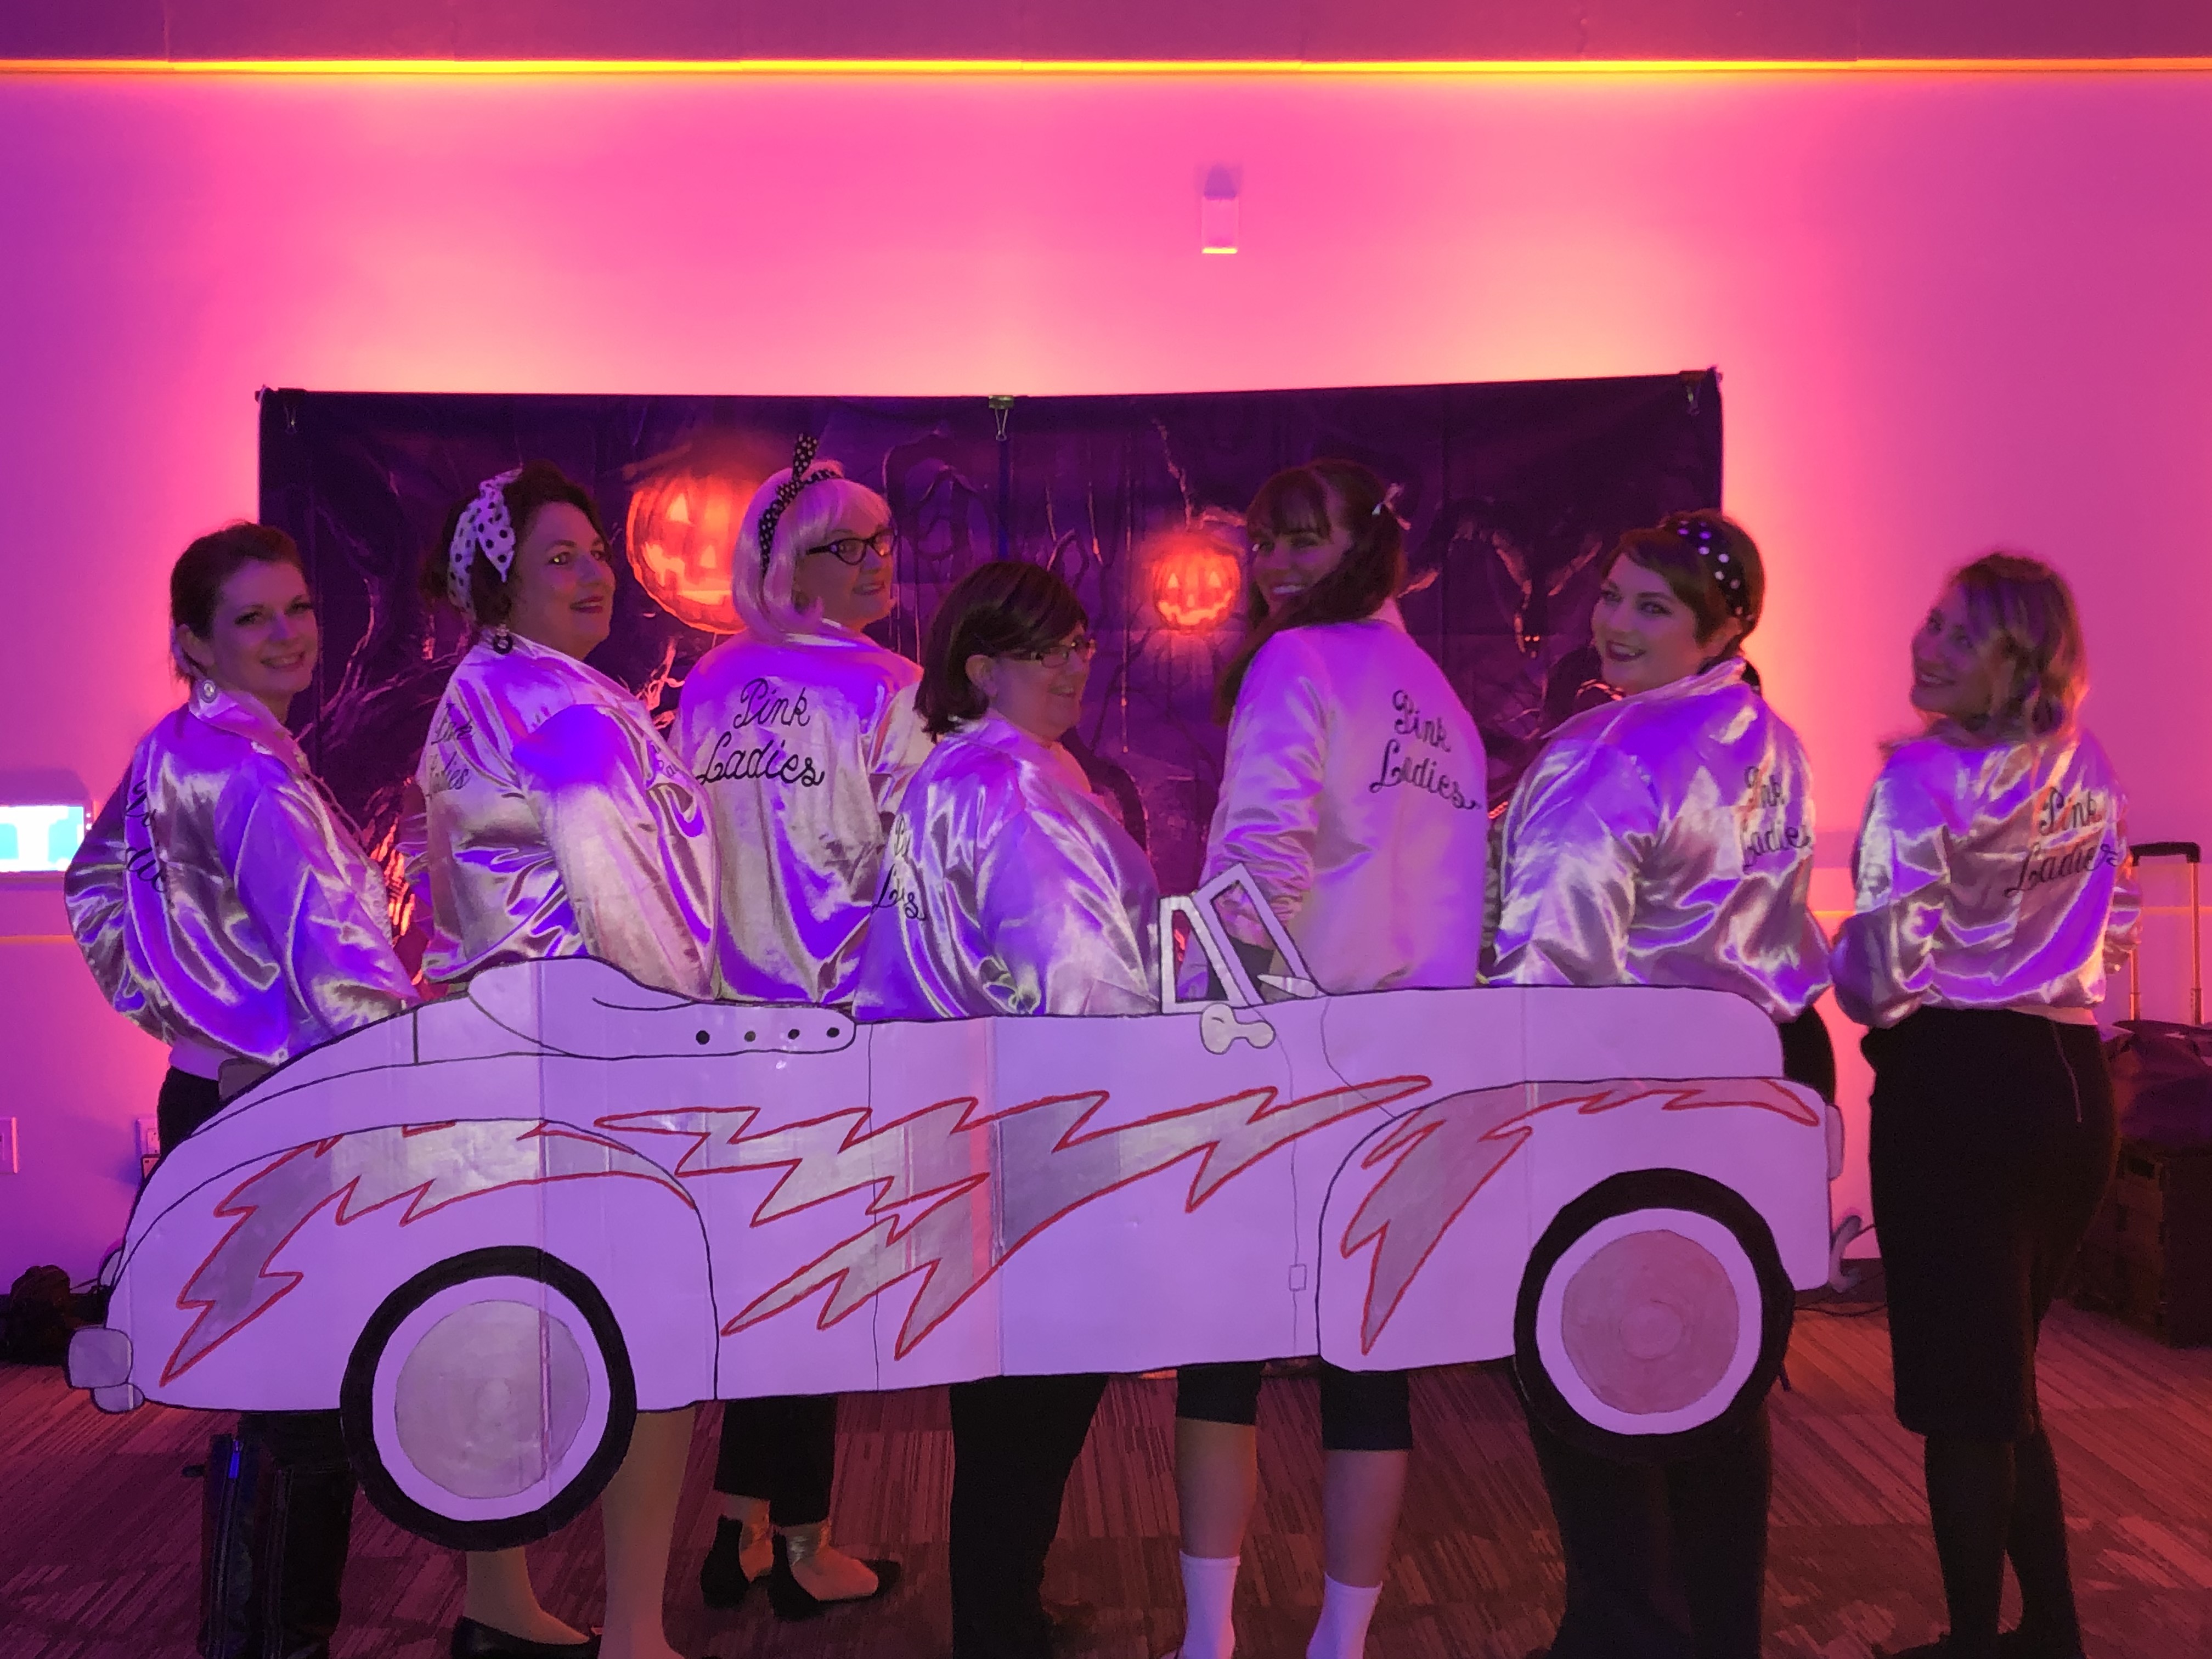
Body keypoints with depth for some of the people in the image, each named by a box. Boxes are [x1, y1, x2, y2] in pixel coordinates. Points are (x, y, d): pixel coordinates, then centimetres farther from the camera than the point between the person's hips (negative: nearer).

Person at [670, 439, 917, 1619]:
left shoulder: (708, 686, 5)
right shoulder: (889, 690, -11)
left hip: (730, 1016, 5)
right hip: (845, 1025, -5)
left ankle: (743, 1531, 24)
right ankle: (801, 1552, 17)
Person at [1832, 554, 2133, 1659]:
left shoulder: (1924, 775, -13)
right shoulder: (2090, 774, 6)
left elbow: (1882, 968, -15)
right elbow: (2112, 934, 13)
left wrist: (1852, 975, 5)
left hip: (1956, 1082, -7)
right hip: (2072, 1082, 7)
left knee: (1960, 1385, 5)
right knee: (2005, 1375, 20)